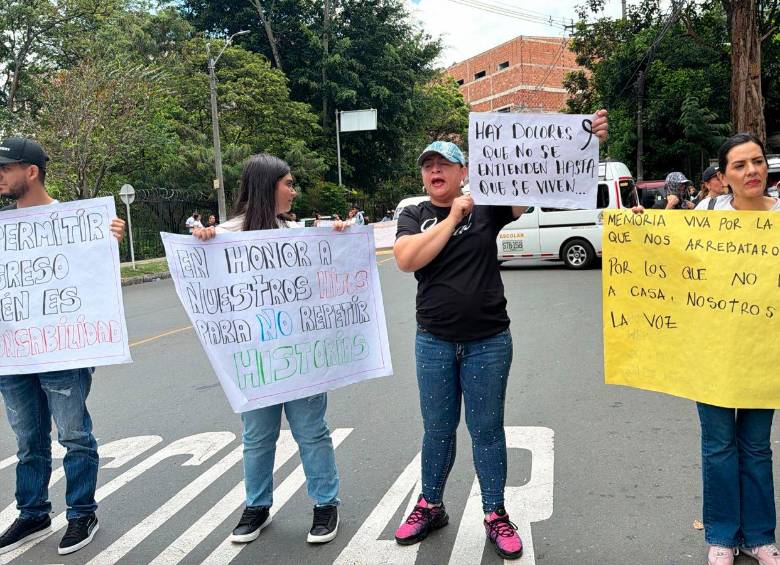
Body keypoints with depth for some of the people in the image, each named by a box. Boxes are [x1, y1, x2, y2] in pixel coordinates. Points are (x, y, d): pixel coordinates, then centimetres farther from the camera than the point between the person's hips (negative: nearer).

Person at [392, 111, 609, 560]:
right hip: (434, 343, 1)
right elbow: (407, 259, -16)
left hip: (489, 342, -1)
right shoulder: (413, 216, 2)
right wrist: (454, 216, -17)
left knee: (487, 430, 9)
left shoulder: (488, 205, -2)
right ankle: (431, 506, 33)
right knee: (438, 429, 14)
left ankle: (496, 516, 25)